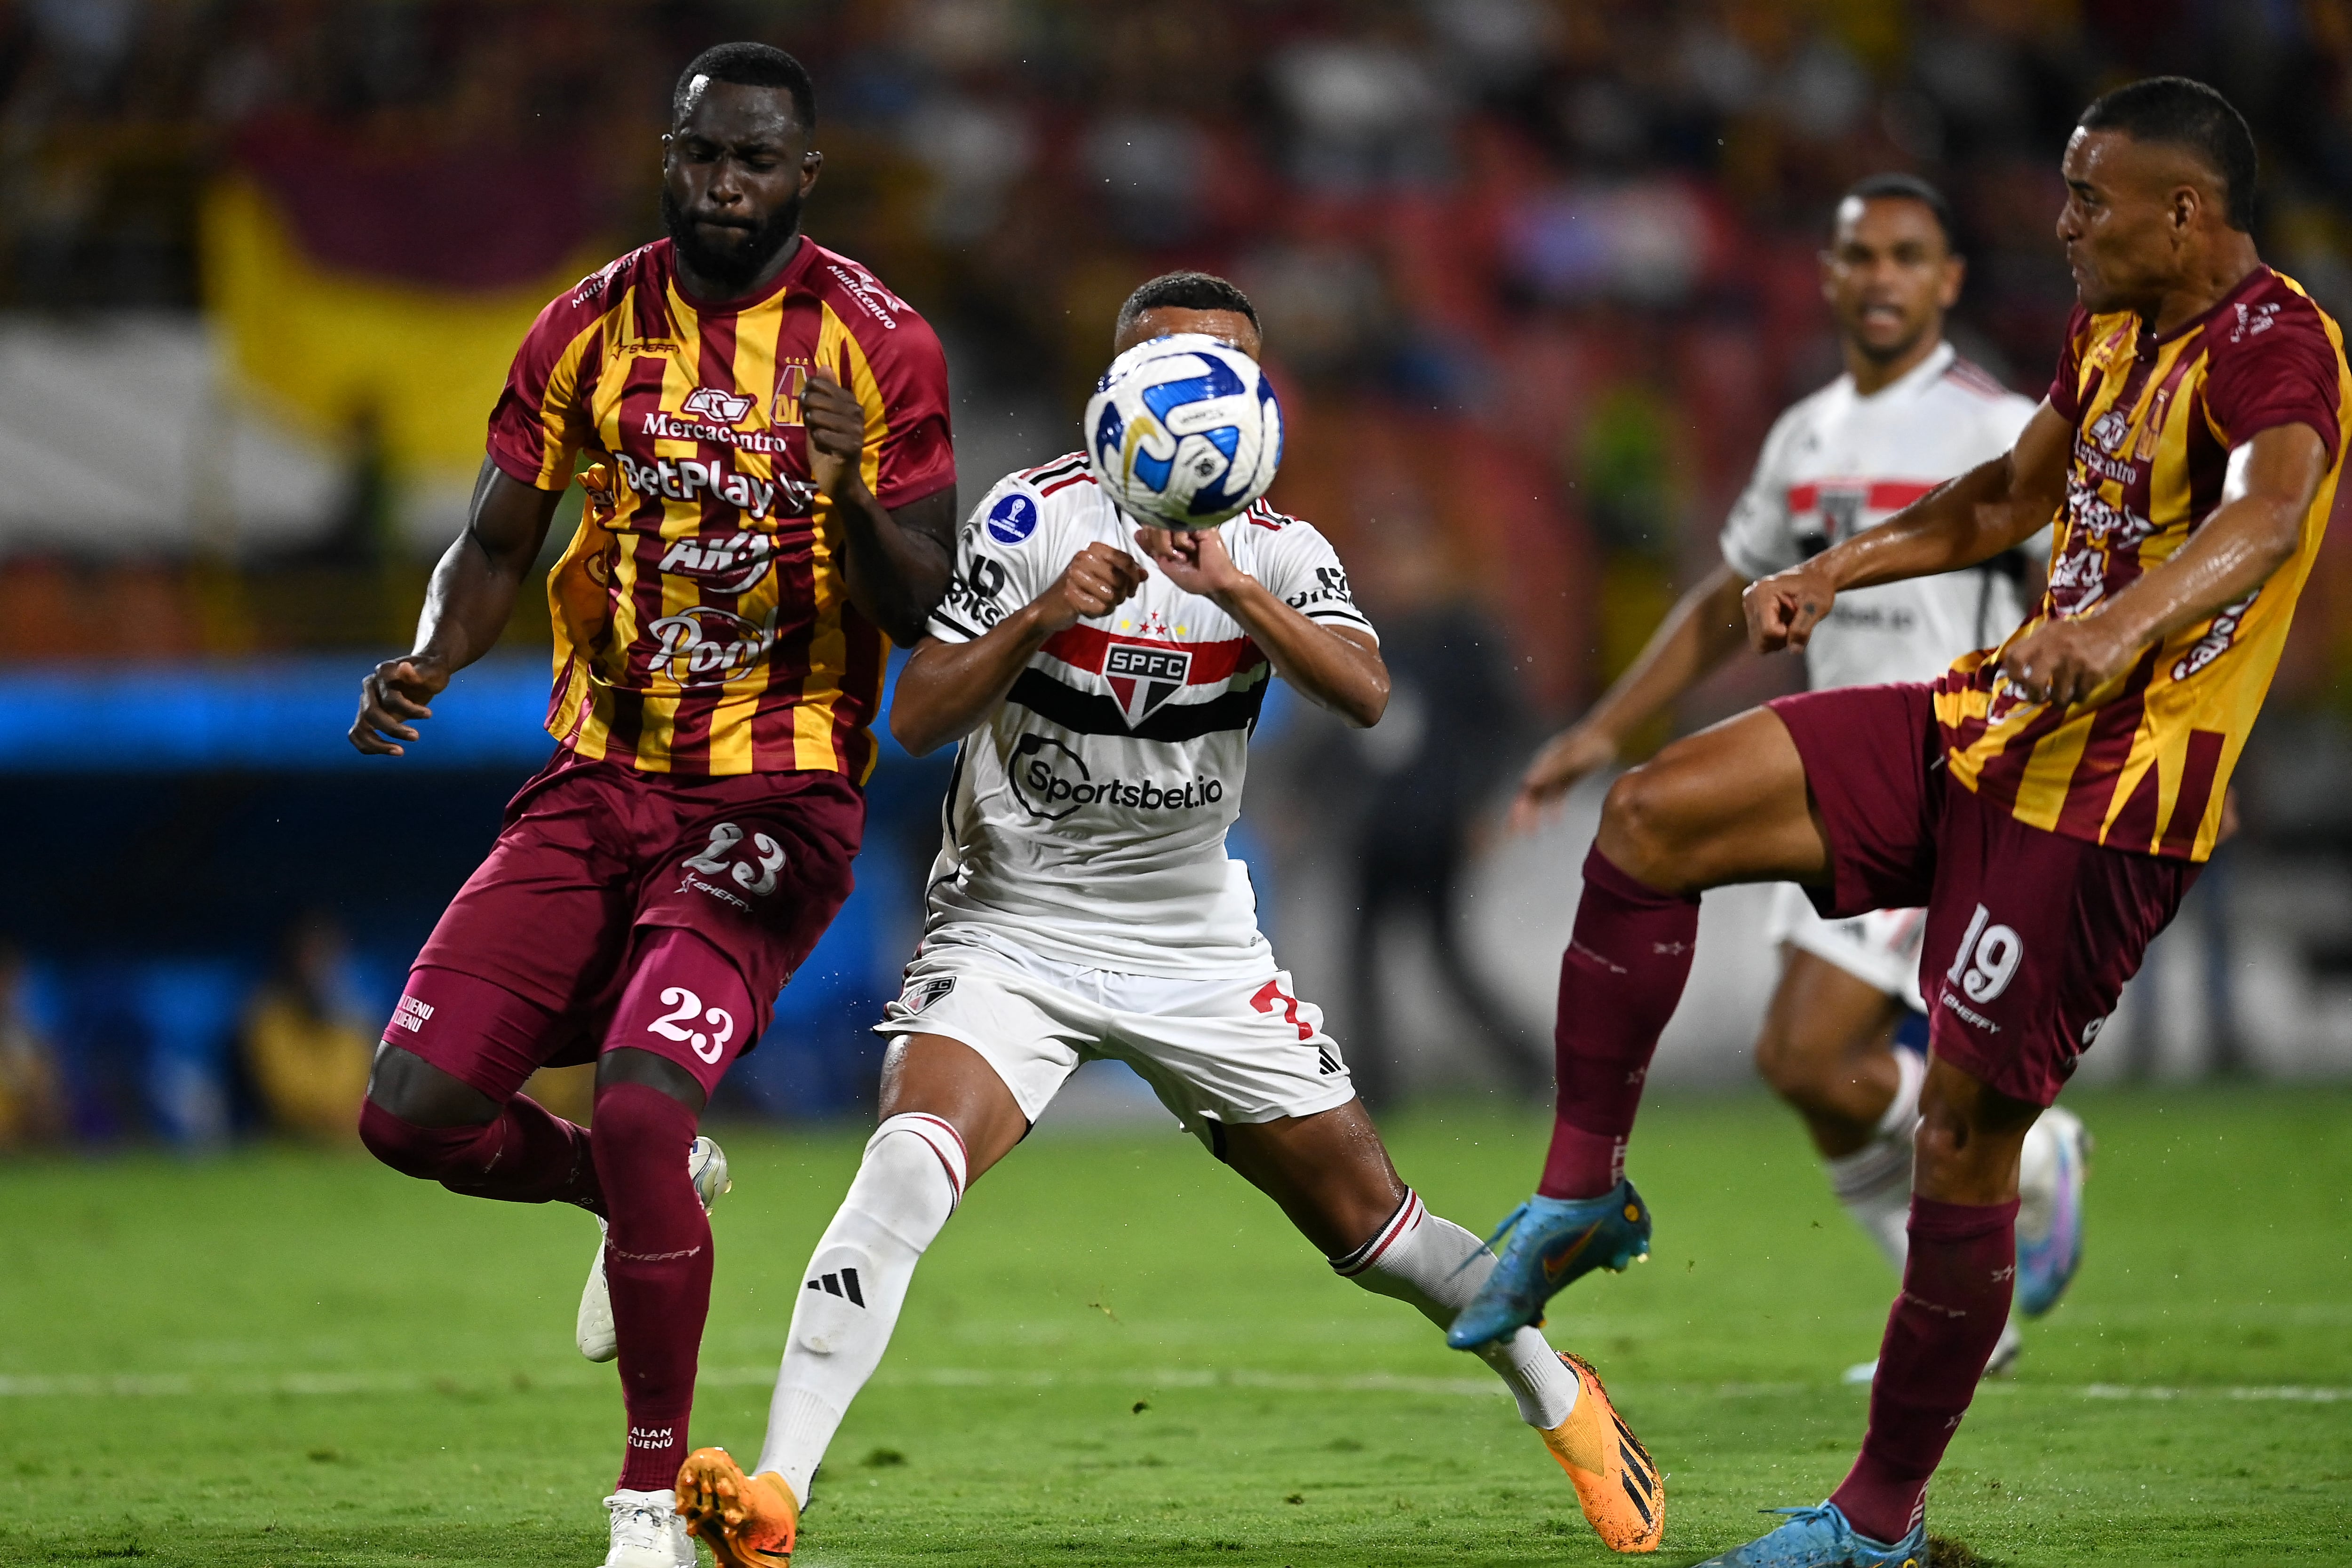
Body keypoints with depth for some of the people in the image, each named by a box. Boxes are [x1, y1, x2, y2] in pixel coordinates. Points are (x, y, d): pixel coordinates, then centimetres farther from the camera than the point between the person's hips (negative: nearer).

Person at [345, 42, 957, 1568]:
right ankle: (651, 1191, 26)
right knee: (412, 1111, -6)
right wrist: (430, 663, -9)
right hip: (601, 781, 4)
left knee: (640, 1107, -23)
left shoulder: (877, 344, -6)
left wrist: (851, 497, -26)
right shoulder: (591, 330, 4)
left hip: (776, 799, -4)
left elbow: (925, 613, -6)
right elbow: (499, 543, 11)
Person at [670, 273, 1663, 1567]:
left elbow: (1365, 695, -20)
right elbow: (916, 722, -12)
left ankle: (1560, 1398, 34)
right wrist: (1040, 620, -27)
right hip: (1011, 934, -3)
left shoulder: (1277, 550, -1)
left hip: (1196, 951, 3)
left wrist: (1230, 588, -34)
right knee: (907, 1168, -28)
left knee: (1369, 1222, 8)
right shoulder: (1033, 516, -8)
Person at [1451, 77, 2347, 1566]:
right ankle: (1583, 1197, 7)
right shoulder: (2115, 328, 12)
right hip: (1989, 719, 9)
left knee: (1963, 1132, -6)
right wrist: (1836, 570, 26)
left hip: (2107, 797, -9)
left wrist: (2128, 621, -56)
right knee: (1652, 816, -4)